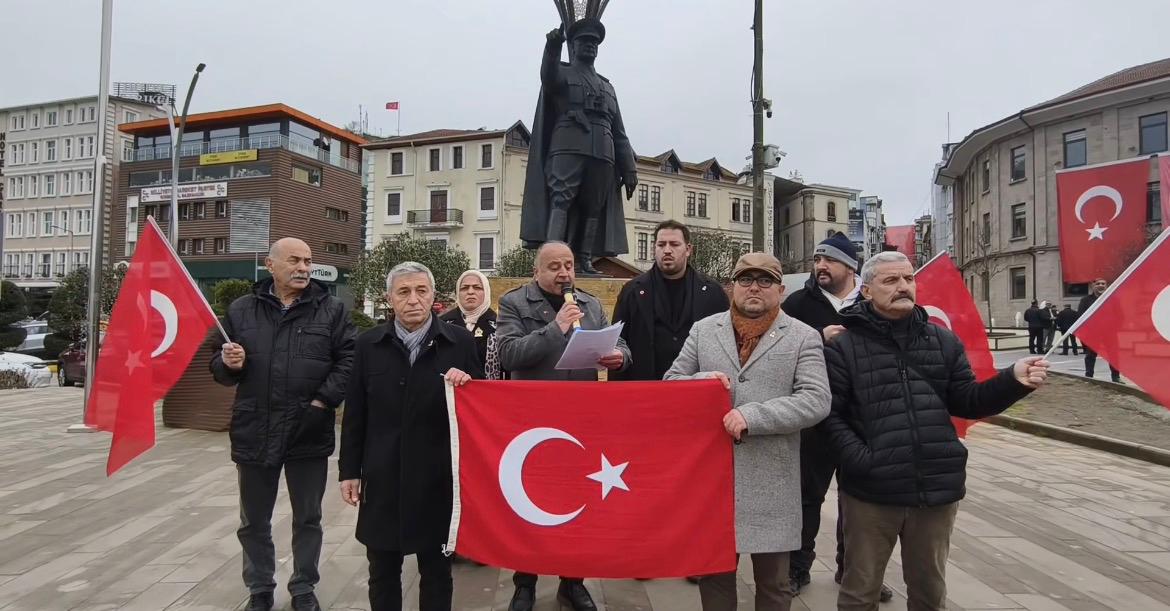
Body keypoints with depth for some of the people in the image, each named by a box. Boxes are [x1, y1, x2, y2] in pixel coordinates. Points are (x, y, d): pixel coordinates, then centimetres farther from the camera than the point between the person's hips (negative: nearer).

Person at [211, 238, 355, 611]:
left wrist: (325, 400, -14)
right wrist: (229, 363, -12)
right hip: (254, 432, 2)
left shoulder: (331, 309, 0)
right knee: (254, 521, 16)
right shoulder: (241, 310, 6)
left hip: (310, 433, -2)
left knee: (308, 519, 13)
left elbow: (348, 360, -5)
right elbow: (220, 369, 11)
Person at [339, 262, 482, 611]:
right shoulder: (369, 345, 3)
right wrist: (349, 470, 5)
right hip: (383, 477, 2)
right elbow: (355, 415, 6)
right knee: (383, 571, 15)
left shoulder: (460, 341, -3)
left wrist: (466, 385, -18)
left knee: (436, 571, 13)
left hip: (438, 477, -1)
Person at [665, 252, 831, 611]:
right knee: (714, 573, 17)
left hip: (772, 482, -2)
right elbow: (670, 384, 8)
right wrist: (702, 380, -14)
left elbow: (816, 400, -11)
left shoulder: (804, 337, -1)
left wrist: (752, 415, -20)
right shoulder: (703, 330, 7)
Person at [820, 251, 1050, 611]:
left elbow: (966, 403, 7)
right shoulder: (844, 346, -6)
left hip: (936, 488, 4)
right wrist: (860, 459, -21)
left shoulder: (944, 341, 8)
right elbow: (831, 414, -10)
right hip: (871, 490, -4)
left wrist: (1013, 381, -8)